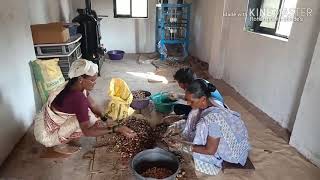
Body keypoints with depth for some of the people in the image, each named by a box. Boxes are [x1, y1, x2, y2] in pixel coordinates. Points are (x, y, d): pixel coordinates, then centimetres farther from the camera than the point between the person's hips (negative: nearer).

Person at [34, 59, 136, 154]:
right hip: (47, 133, -8)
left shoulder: (75, 86, -8)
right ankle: (59, 145, -2)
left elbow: (92, 105, 3)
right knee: (90, 119, -21)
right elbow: (87, 131, -32)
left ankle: (66, 138, 12)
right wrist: (116, 129, -34)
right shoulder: (77, 98, -33)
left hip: (49, 122, 8)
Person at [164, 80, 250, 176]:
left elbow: (210, 150, -30)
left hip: (230, 149, -7)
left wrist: (182, 145, -30)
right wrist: (175, 128, -13)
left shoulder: (213, 119, -39)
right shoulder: (203, 105, -16)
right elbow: (189, 122, 2)